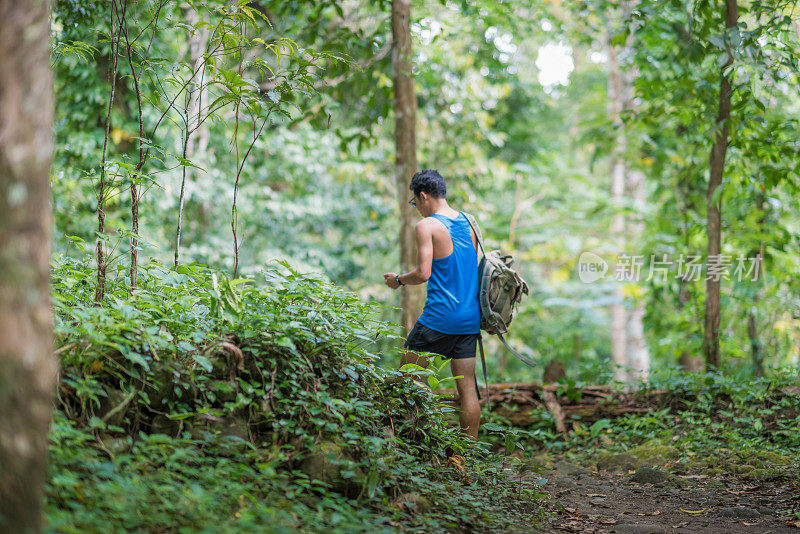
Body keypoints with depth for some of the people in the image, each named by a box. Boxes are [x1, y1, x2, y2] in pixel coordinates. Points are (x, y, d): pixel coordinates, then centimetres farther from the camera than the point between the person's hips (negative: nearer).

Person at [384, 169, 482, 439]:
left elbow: (423, 273, -15)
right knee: (467, 386, 6)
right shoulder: (468, 223, 13)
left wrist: (398, 280, 3)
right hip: (471, 316, 7)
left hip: (440, 316, -7)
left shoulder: (427, 226, -8)